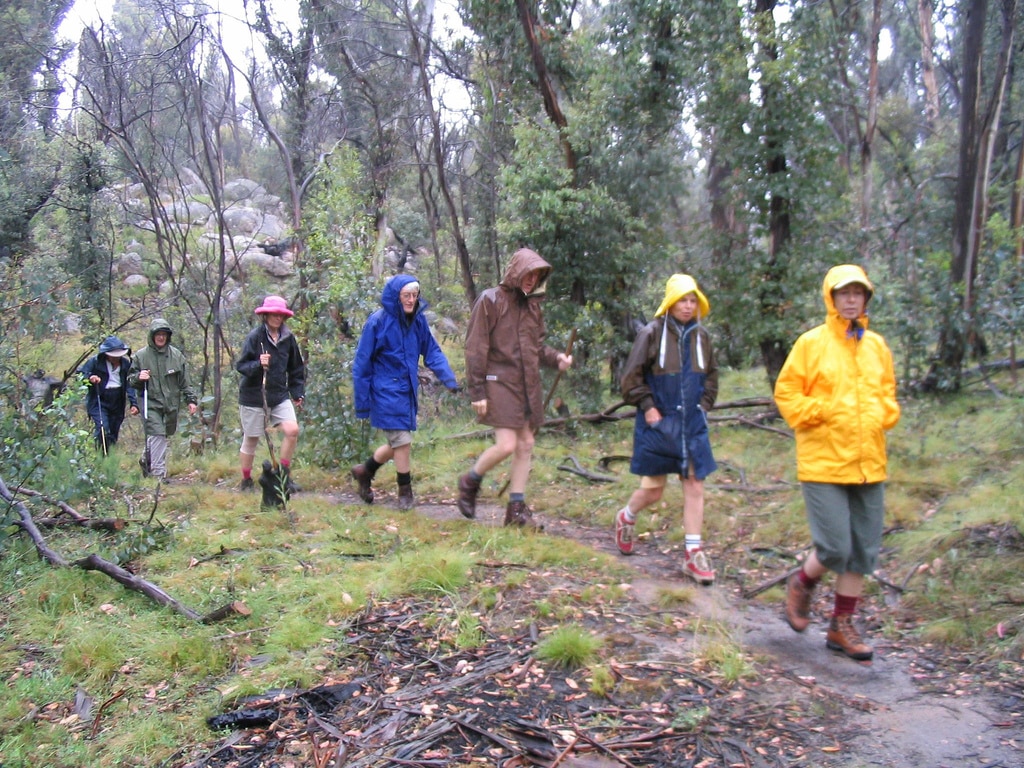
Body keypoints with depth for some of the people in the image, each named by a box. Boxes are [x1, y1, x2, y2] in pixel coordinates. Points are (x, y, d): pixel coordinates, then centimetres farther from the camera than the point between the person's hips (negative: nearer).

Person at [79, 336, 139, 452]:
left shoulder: (126, 363, 2)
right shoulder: (95, 362, -5)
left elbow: (130, 385, -1)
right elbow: (79, 374, 0)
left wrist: (134, 403, -12)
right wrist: (89, 377, -23)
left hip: (118, 405, 3)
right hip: (98, 403, -3)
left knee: (113, 436, 8)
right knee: (103, 430, -19)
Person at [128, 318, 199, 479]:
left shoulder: (176, 355, 5)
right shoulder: (141, 356, 0)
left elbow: (185, 381, 10)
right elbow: (130, 380, 6)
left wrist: (191, 400, 5)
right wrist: (138, 377, -16)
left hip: (171, 404, 3)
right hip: (151, 404, -3)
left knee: (165, 435, 13)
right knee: (157, 436, -13)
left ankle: (146, 461, 39)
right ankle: (158, 474, -11)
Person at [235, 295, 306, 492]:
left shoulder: (288, 337, 3)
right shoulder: (255, 336, -10)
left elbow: (296, 368, 13)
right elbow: (240, 365, -11)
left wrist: (298, 393, 9)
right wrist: (258, 364, -29)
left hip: (280, 395, 4)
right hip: (254, 396, -3)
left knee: (292, 430, -13)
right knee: (251, 439, 6)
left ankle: (285, 475, 4)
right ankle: (246, 481, 24)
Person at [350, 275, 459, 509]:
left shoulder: (418, 321, 2)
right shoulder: (378, 321, -13)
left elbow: (432, 352, 7)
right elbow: (362, 363, -9)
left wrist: (447, 377, -11)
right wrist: (362, 401, -8)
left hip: (408, 391, 6)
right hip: (386, 391, -6)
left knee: (397, 444, 13)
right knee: (402, 441, -4)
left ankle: (364, 471, 37)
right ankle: (405, 491, 15)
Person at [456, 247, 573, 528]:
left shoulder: (532, 304, 12)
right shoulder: (490, 300, -8)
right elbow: (476, 349, -10)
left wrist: (555, 358, -1)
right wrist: (477, 392, -14)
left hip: (528, 385, 7)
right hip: (499, 383, -7)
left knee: (525, 445, 7)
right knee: (506, 445, -13)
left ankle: (517, 509, 17)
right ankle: (470, 482, 15)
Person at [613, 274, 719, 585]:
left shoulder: (701, 336, 5)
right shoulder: (651, 333, -9)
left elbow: (711, 375, 18)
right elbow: (631, 376, -7)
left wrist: (704, 405, 7)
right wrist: (647, 407, -11)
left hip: (692, 423, 4)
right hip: (658, 423, -4)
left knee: (695, 486, 2)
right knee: (653, 490, 5)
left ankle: (693, 553, 11)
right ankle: (626, 517, 37)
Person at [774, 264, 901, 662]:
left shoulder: (877, 346, 11)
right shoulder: (812, 343, -4)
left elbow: (888, 394, 20)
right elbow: (786, 393, -3)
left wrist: (880, 417, 1)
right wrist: (823, 413, -12)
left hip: (869, 464, 5)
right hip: (823, 462, -5)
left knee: (863, 551, 8)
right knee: (835, 548, -8)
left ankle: (842, 625, 23)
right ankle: (802, 584, 24)